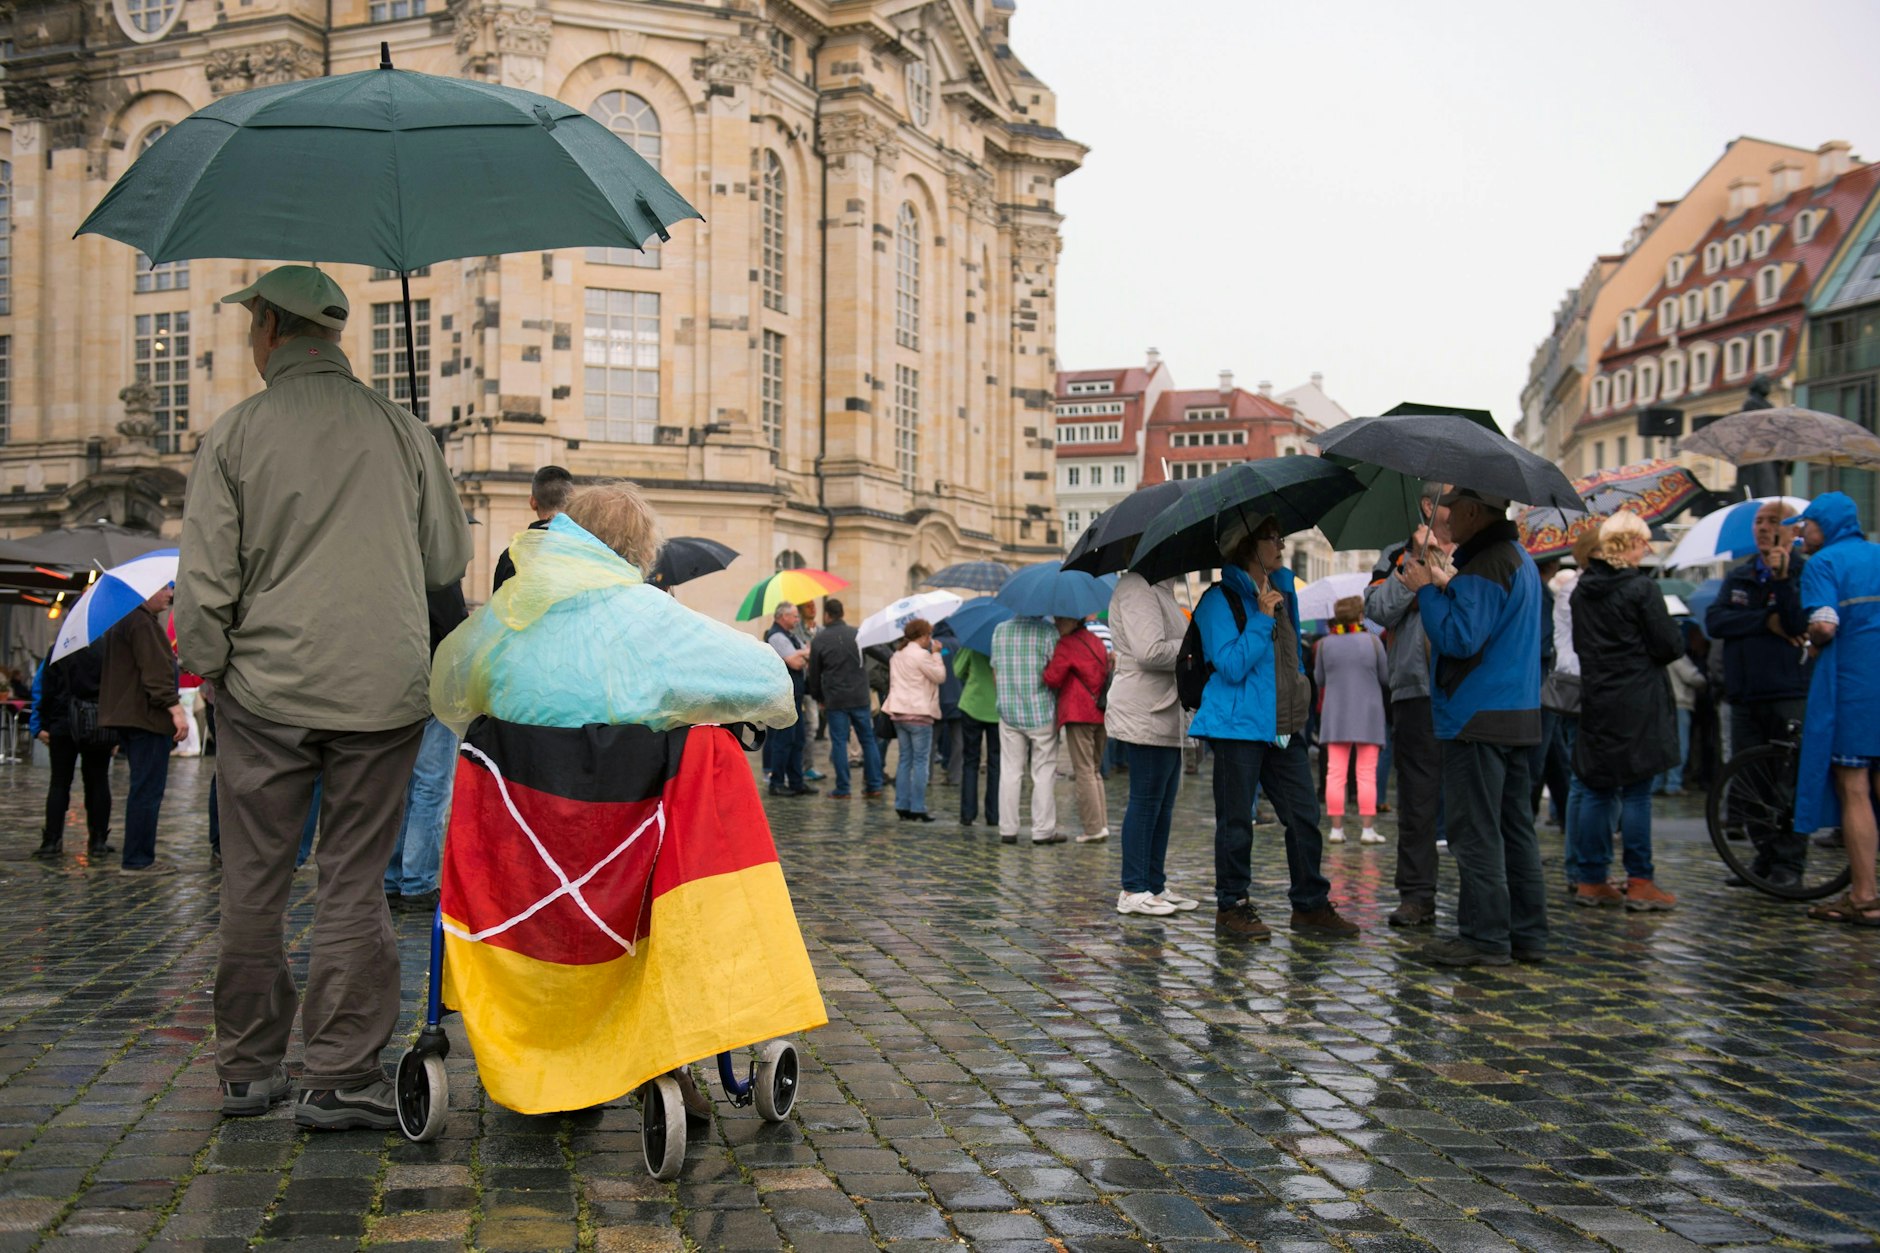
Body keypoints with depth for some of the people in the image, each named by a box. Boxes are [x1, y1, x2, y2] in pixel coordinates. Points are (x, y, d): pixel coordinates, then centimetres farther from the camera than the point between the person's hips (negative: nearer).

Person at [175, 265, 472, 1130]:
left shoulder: (233, 435, -3)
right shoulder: (402, 431, 3)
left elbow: (204, 582, -4)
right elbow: (449, 561, 9)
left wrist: (210, 669, 10)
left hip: (265, 692, -1)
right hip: (383, 690, 1)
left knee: (253, 885, 10)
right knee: (354, 885, 5)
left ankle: (248, 1069, 20)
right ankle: (339, 1078, 6)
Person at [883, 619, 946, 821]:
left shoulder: (898, 655, 14)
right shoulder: (921, 655, -13)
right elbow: (940, 676, -9)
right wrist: (936, 654, 2)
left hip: (899, 713, 8)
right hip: (918, 714, -8)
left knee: (905, 760, 12)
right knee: (921, 762, -2)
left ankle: (902, 807, 11)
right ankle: (918, 809, -3)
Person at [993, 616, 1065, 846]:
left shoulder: (999, 630, 5)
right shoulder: (1047, 630, -10)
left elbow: (995, 671, 10)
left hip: (1008, 712, 4)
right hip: (1042, 713, -4)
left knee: (1009, 772, 8)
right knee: (1044, 772, 4)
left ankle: (1007, 829, 8)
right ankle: (1043, 830, 5)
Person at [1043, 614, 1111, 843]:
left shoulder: (1066, 645, -8)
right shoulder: (1097, 641, 16)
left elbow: (1052, 679, -13)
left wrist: (1046, 668, 6)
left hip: (1078, 714, -7)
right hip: (1100, 714, 8)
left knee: (1083, 772, -4)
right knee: (1094, 770, 15)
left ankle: (1093, 828, -6)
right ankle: (1102, 824, 10)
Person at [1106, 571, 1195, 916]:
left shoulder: (1158, 589, 20)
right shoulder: (1136, 587, -14)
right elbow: (1150, 651, -25)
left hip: (1165, 715, 11)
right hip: (1145, 716, -11)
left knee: (1163, 803, 13)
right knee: (1146, 800, -5)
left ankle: (1155, 885, 20)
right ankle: (1133, 891, 1)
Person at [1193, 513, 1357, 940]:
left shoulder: (1282, 587, 14)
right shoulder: (1220, 600, -9)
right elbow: (1231, 666, -18)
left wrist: (1301, 687, 21)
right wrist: (1262, 617, -17)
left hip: (1285, 728, 7)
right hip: (1239, 726, -7)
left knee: (1304, 816, 6)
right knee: (1236, 821, 1)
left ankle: (1310, 904, 15)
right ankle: (1231, 907, 11)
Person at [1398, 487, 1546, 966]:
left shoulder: (1484, 567, -17)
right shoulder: (1519, 559, 17)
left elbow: (1458, 638, -23)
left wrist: (1426, 589, -13)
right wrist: (1448, 585, 15)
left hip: (1479, 719, -10)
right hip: (1518, 715, 10)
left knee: (1475, 830, -5)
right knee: (1514, 826, 14)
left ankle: (1484, 936, -2)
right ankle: (1527, 934, 19)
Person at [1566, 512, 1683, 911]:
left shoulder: (1582, 590, 7)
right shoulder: (1640, 589, -12)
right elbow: (1670, 646, -9)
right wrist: (1676, 634, 11)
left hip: (1596, 698, 6)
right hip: (1637, 703, -6)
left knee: (1596, 789, 10)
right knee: (1637, 791, -1)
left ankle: (1589, 879, 12)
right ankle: (1639, 882, 2)